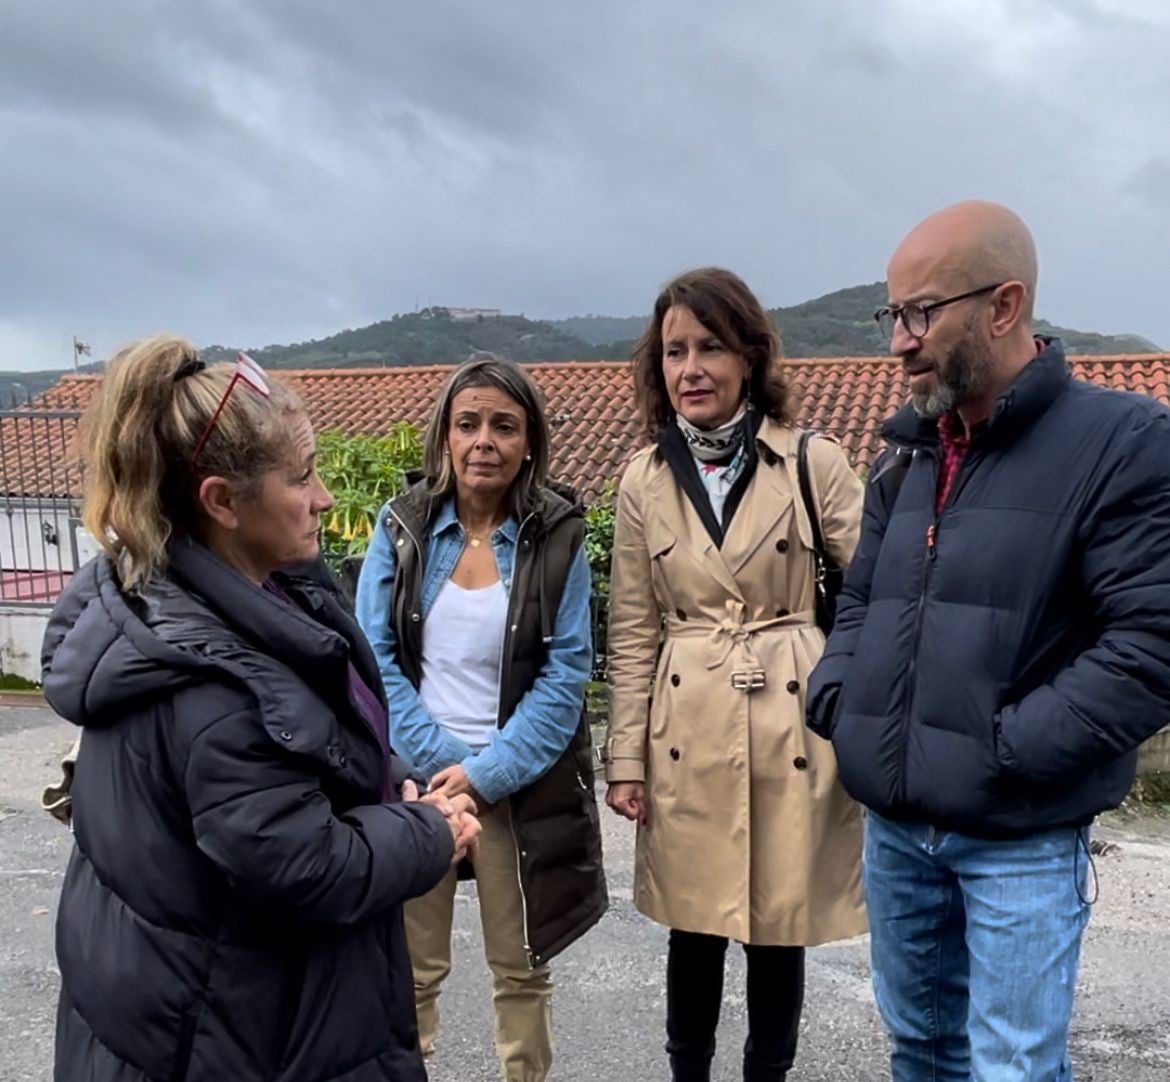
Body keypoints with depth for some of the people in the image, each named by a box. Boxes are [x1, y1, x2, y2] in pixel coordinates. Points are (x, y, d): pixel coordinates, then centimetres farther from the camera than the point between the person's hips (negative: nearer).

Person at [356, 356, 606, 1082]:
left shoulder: (559, 536, -4)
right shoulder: (402, 525, -1)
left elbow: (566, 672, -6)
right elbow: (374, 655, -3)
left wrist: (488, 771, -14)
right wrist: (438, 760, -12)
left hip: (521, 783, 0)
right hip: (415, 779, 1)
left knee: (522, 969, 14)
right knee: (410, 969, 12)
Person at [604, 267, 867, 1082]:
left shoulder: (814, 462, -7)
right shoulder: (645, 480, 1)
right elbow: (632, 634, 4)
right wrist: (626, 758, 3)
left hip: (794, 723, -1)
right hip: (687, 730, 2)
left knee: (780, 927, 13)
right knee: (694, 928, 16)